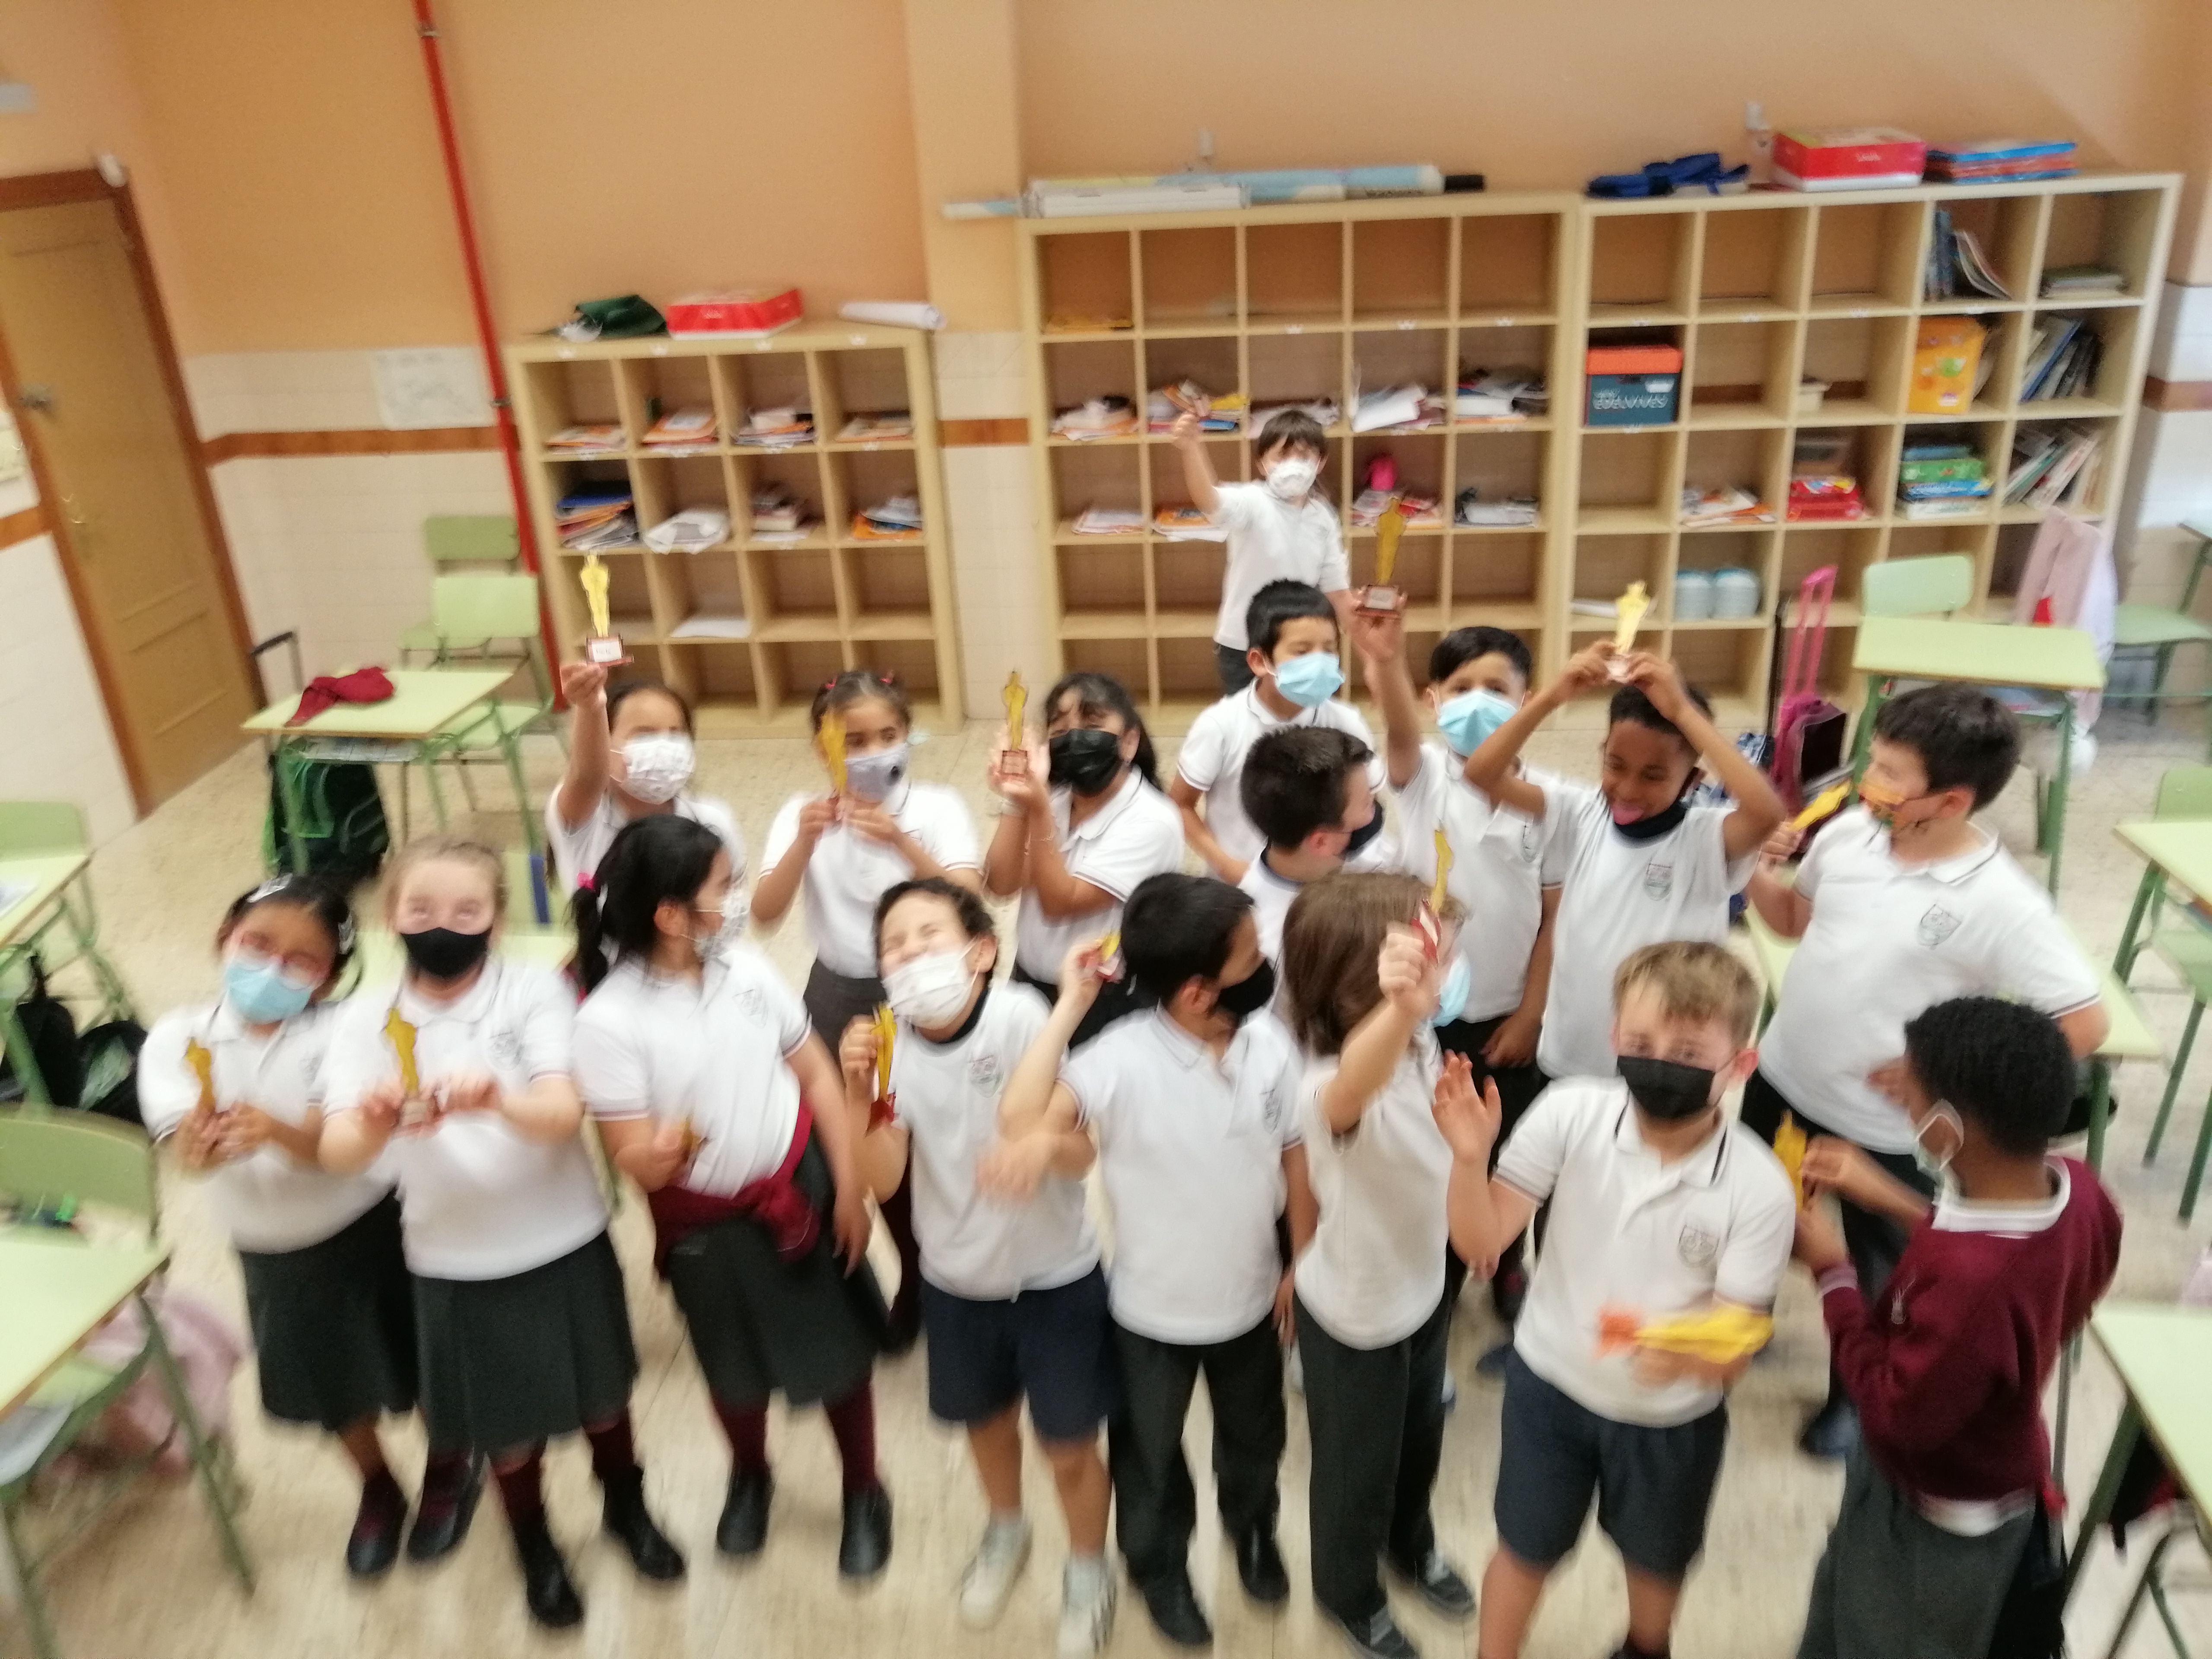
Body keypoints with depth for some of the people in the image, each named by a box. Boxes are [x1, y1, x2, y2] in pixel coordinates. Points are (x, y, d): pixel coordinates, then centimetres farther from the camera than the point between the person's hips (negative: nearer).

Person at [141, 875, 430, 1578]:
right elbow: (182, 1142, -23)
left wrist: (277, 1131, -50)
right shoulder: (176, 1038, -12)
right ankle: (378, 1488, 50)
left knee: (417, 1367, 14)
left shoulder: (337, 1034, -21)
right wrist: (200, 1146, -47)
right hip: (270, 1252, 3)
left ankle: (447, 1468, 45)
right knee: (331, 1385, 21)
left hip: (368, 1231, -3)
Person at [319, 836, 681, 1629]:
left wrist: (497, 1099, -48)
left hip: (563, 1242, 0)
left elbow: (565, 1113, -27)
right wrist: (374, 1123, -45)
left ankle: (627, 1508, 48)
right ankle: (536, 1549, 46)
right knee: (508, 1422, 17)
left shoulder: (536, 990, -14)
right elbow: (337, 1152, -21)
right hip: (456, 1262, 1)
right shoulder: (366, 1019, -10)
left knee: (600, 1391, 19)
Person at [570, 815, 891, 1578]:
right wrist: (660, 1154, -42)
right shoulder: (609, 1020, -21)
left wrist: (848, 1186, -3)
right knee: (738, 1371, 20)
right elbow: (632, 1159, -17)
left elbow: (816, 1072, -2)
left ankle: (864, 1492, 39)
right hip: (705, 1224, -2)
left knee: (842, 1351, 13)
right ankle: (749, 1477, 52)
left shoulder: (744, 965, -10)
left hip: (802, 1189, 2)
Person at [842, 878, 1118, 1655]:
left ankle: (1087, 1568, 40)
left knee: (1069, 1446, 10)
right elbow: (882, 1179, -15)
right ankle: (1005, 1531, 55)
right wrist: (859, 1095, -29)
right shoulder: (891, 1043, -12)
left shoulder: (1021, 1017, -24)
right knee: (985, 1422, 25)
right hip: (956, 1278, 4)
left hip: (1055, 1275, -3)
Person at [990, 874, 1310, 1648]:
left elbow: (1296, 1159, -3)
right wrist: (1069, 1007, -42)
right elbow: (1021, 1122, -45)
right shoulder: (1124, 1059, -31)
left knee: (1254, 1437, 30)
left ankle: (1253, 1529, 63)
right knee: (1151, 1456, 23)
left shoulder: (1270, 1042, -17)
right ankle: (1161, 1567, 54)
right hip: (1154, 1311, -3)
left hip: (1250, 1298, 4)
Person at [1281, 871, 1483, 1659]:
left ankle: (1411, 1544, 62)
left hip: (1424, 1285, 6)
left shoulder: (1423, 1044, -15)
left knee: (1420, 1438, 31)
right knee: (1357, 1467, 21)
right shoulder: (1328, 1087, -40)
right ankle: (1350, 1593, 51)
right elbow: (1354, 1086, -69)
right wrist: (1398, 1010, -86)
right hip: (1353, 1309, -6)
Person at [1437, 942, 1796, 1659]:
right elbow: (1483, 1244, -19)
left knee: (1655, 1562, 28)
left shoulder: (1760, 1189, -25)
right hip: (1549, 1383, 0)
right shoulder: (1570, 1113, -23)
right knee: (1524, 1552, 20)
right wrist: (1471, 1159, -38)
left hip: (1672, 1417, 1)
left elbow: (1736, 1350, -21)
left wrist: (1687, 1353, -44)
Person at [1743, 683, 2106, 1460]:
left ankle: (1855, 1394, 45)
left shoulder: (2002, 904, -26)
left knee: (1879, 1275, 19)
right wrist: (1760, 870, -13)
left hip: (1884, 1128, -5)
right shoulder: (1848, 834, -11)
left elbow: (2083, 1024, -21)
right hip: (1781, 1080, 5)